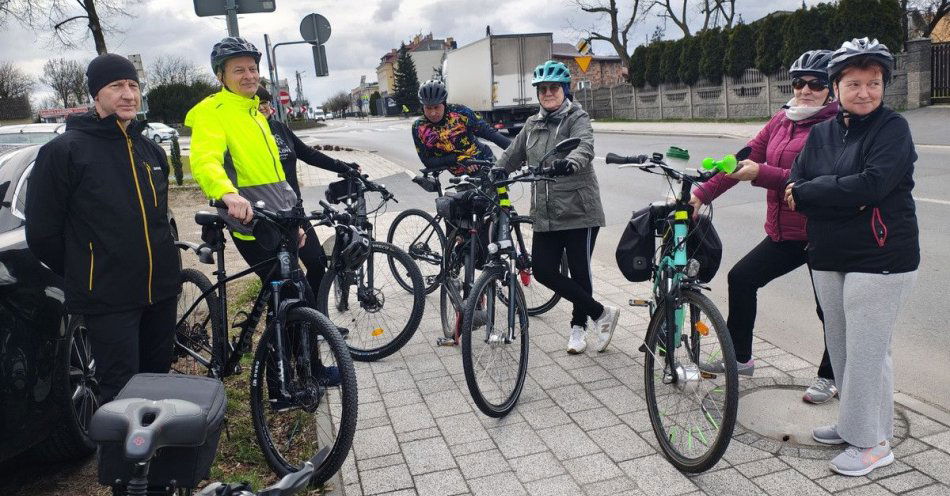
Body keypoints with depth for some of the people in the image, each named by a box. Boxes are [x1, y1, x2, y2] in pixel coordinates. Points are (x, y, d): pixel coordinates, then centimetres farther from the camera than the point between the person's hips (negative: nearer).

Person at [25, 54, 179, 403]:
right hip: (109, 301, -5)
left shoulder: (152, 152, 12)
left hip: (161, 293, 6)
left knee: (158, 384, 16)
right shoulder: (63, 151, -8)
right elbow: (41, 232, -5)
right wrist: (81, 276, 4)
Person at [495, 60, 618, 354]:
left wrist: (568, 163, -45)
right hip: (545, 214, 6)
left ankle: (579, 326, 30)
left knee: (579, 272, 4)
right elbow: (511, 156, 18)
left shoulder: (577, 118, -4)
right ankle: (601, 313, 16)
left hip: (579, 211, -6)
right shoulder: (533, 124, 15)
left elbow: (585, 148, -24)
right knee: (543, 271, 0)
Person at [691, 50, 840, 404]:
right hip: (784, 234, 7)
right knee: (741, 278, 7)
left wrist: (761, 173, -31)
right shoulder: (782, 120, 8)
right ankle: (740, 357, 24)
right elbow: (746, 158, 3)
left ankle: (830, 376, 28)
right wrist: (702, 193, -4)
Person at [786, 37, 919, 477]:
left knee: (866, 351, -2)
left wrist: (807, 192, -15)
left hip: (880, 258, -6)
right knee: (839, 347, 15)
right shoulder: (821, 133, 10)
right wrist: (844, 195, -16)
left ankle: (872, 443, 14)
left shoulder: (892, 128, -7)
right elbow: (795, 190, -1)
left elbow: (873, 184, -22)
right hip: (828, 258, 6)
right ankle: (851, 424, 33)